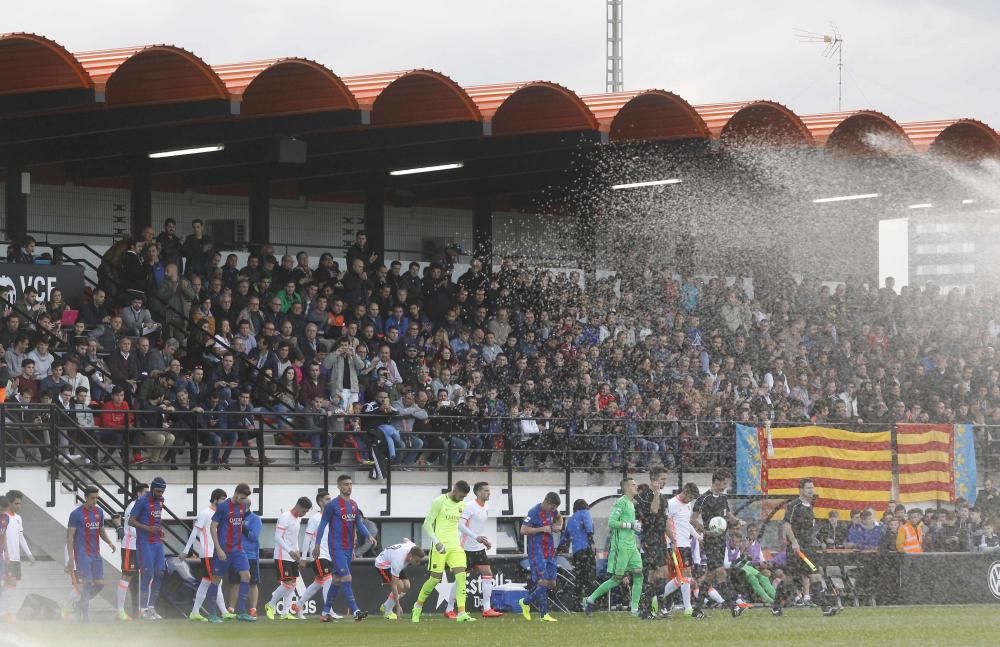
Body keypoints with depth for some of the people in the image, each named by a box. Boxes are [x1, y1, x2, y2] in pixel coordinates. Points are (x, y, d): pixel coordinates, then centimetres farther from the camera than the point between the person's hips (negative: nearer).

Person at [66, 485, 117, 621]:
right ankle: (85, 615, -2)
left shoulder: (99, 512, 10)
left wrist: (109, 542, 2)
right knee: (88, 583, -11)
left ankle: (81, 604, 24)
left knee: (100, 584, 5)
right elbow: (70, 537, -9)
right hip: (82, 554, -7)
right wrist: (71, 559, -14)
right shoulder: (76, 514, -9)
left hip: (96, 554, 7)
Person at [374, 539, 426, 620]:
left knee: (406, 587, -4)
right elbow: (394, 585, -39)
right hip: (383, 564, -8)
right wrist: (398, 606, -39)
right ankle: (387, 612, -10)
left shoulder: (413, 546, -24)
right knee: (399, 586, -24)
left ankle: (386, 606, 11)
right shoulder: (398, 561, -43)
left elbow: (406, 540, 4)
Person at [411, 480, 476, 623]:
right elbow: (427, 524, -9)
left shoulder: (461, 504, 11)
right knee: (435, 579, -1)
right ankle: (417, 607, 23)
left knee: (461, 576, -11)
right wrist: (437, 542, -18)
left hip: (455, 547, 5)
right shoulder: (439, 502, -8)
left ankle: (461, 614, -17)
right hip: (440, 547, -5)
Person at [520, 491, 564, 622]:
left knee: (551, 583, 7)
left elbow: (559, 517, 31)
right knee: (543, 581, -13)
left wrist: (559, 526, 9)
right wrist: (542, 529, -21)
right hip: (537, 552, -8)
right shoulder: (534, 512, -15)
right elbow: (523, 530, -20)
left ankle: (526, 602, 20)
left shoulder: (552, 511, 8)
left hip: (549, 552, 8)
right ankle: (544, 614, -3)